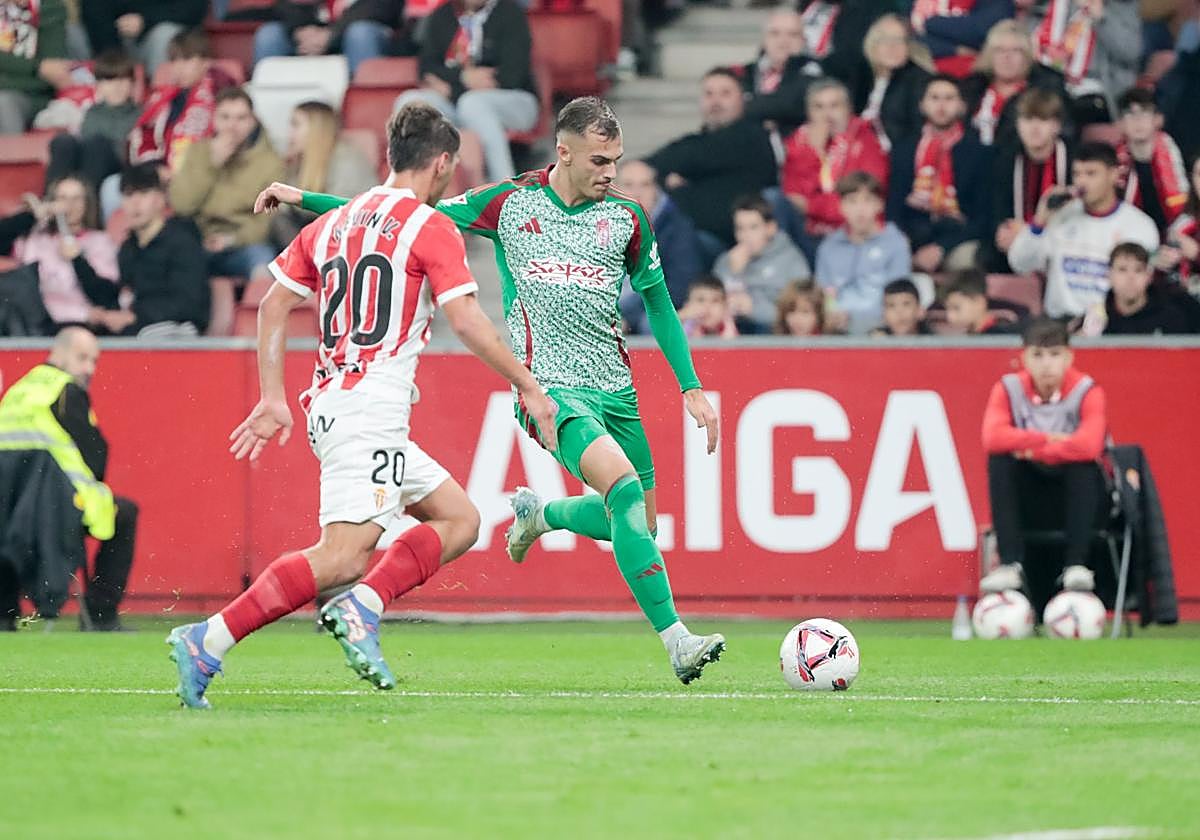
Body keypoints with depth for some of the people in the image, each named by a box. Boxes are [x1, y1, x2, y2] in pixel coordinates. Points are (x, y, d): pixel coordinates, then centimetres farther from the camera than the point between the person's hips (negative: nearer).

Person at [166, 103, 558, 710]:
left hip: (330, 404, 9)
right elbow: (467, 321, -10)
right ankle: (208, 642, -26)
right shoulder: (431, 228, -3)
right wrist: (529, 389, -2)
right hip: (370, 412, -9)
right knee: (343, 556, -17)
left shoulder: (333, 223, 17)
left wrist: (273, 398, 18)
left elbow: (273, 305, 17)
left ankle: (359, 607, -6)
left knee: (459, 520, 14)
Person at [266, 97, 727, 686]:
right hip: (548, 387, -5)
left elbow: (657, 302, 17)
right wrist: (304, 199, 4)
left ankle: (538, 514, 41)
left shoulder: (626, 218, 5)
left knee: (638, 522, 9)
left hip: (615, 388, 5)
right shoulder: (509, 204, -2)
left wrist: (692, 387, 11)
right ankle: (676, 642, -27)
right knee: (624, 485, -27)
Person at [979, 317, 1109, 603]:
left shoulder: (1086, 391, -11)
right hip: (1030, 506, 2)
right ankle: (1010, 564, -27)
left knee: (1082, 461, -31)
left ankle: (1076, 564, -32)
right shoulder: (1009, 389, -5)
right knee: (1000, 459, -24)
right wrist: (1048, 439, -23)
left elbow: (1088, 445, -30)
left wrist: (1032, 451, -22)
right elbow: (993, 438, -24)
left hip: (1078, 501, -2)